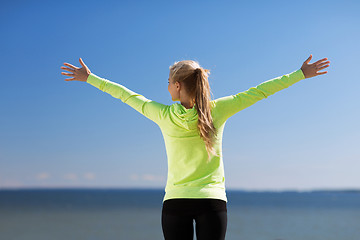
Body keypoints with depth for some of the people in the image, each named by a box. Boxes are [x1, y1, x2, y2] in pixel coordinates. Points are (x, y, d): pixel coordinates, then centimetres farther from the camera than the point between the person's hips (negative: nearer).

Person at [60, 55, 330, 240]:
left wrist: (89, 77, 17)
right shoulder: (217, 110, -6)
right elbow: (258, 92, -2)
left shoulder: (164, 115, -6)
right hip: (213, 201, 0)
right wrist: (301, 74, 5)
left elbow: (127, 95, 4)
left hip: (175, 202, 0)